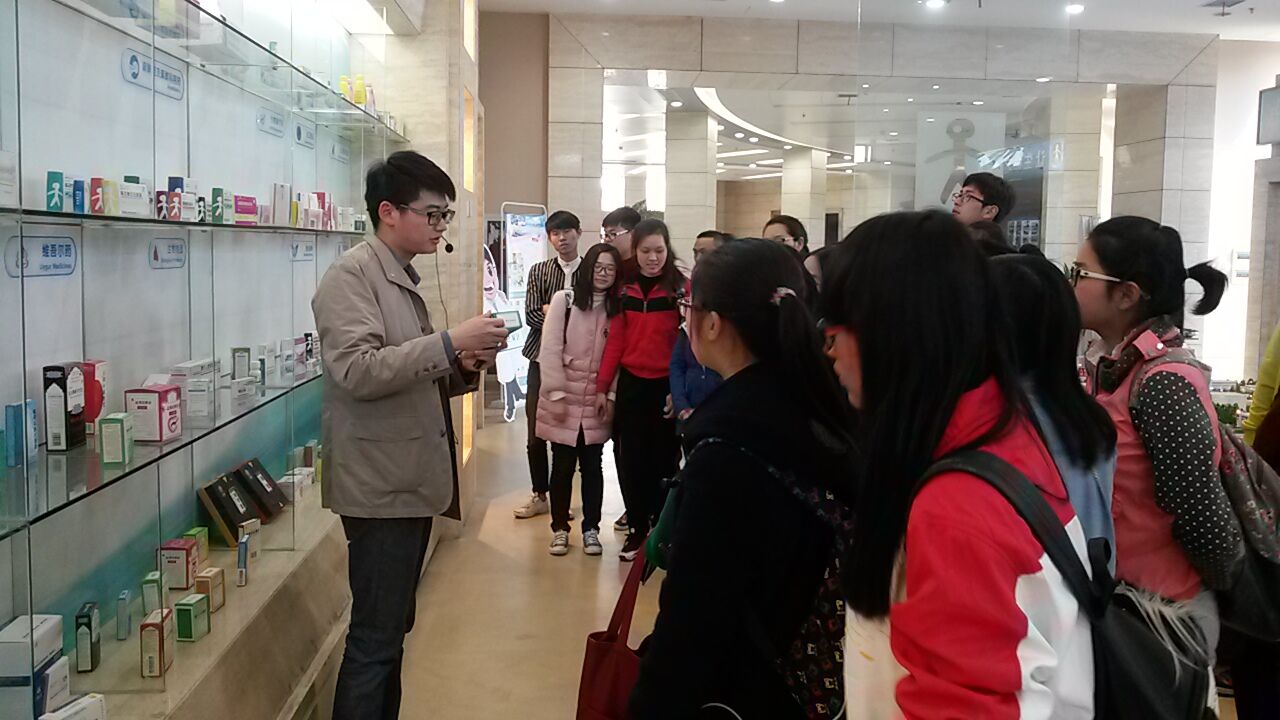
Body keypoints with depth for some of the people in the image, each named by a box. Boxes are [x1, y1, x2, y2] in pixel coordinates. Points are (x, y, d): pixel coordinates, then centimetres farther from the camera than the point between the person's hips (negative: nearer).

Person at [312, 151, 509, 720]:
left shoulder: (403, 279, 16)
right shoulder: (350, 276, -12)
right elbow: (358, 370, -25)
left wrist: (463, 367, 3)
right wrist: (448, 342, -25)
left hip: (411, 482, 9)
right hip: (381, 486, -9)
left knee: (393, 631, 18)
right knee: (374, 639, -2)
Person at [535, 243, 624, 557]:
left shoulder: (617, 308, 6)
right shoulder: (564, 300, -4)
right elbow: (550, 350, -8)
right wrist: (557, 394, -12)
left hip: (596, 402, 2)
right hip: (564, 398, -2)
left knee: (593, 466, 8)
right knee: (562, 466, 5)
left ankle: (591, 528, 19)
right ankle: (560, 528, 19)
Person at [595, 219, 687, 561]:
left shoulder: (682, 287, -4)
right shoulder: (625, 289, 5)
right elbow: (616, 340, 6)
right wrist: (602, 387, 3)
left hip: (667, 386, -3)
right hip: (631, 384, 3)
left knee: (663, 460, 7)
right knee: (631, 460, 7)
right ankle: (637, 529, 20)